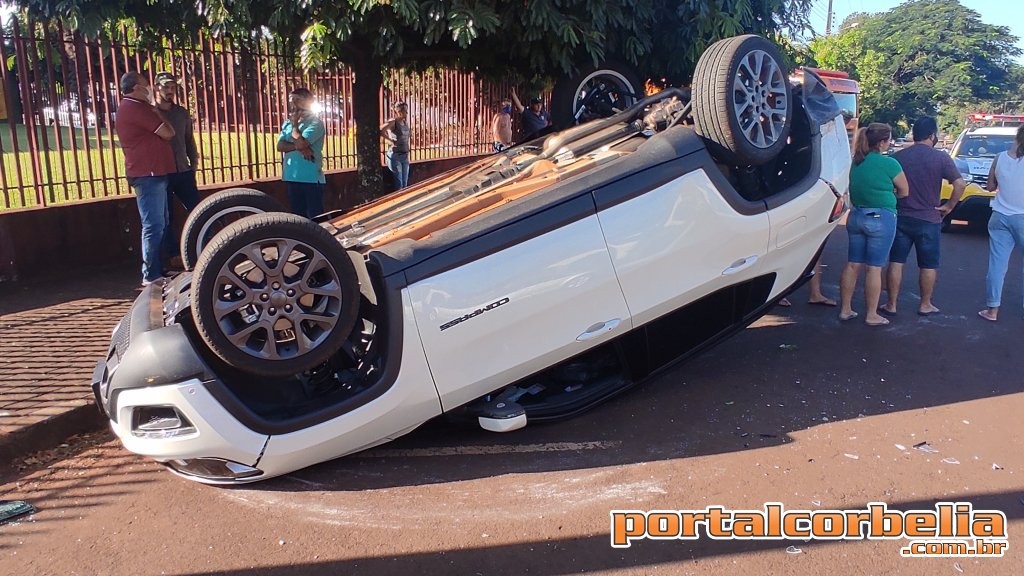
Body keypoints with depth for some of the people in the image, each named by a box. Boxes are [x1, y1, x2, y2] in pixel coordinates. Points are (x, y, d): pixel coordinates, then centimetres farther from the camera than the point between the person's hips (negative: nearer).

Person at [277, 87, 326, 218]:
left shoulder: (315, 122, -8)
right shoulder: (287, 123, 14)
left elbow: (300, 143, -20)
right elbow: (280, 146, 2)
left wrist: (294, 124, -5)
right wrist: (298, 147, -15)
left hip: (311, 179, -7)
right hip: (292, 178, 7)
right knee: (298, 217, 13)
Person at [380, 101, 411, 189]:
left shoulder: (405, 122, 10)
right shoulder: (393, 121, -11)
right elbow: (380, 131, -25)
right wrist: (391, 140, -16)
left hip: (405, 156, 7)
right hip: (395, 156, -7)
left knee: (405, 183, 10)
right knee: (398, 184, -5)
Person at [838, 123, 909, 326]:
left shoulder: (855, 161, 4)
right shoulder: (888, 163, -13)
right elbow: (904, 191, -2)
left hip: (856, 215, 6)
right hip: (881, 217, -6)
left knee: (853, 264, 12)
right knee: (874, 267, 0)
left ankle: (845, 309, 17)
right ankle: (871, 315, 7)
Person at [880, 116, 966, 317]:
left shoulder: (898, 156, 0)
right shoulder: (941, 158, -7)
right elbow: (960, 184, -14)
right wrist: (949, 206, -3)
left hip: (900, 218, 2)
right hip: (928, 220, -2)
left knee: (896, 263, 7)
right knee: (928, 266, 11)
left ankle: (891, 305, 8)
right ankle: (925, 305, 19)